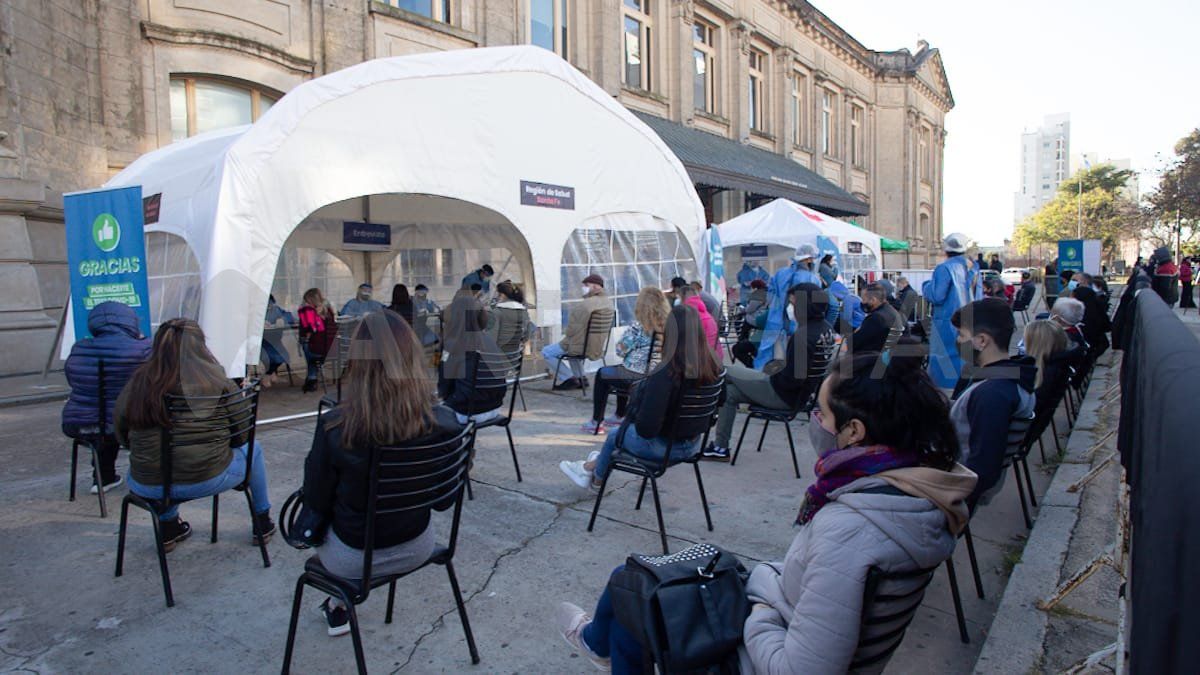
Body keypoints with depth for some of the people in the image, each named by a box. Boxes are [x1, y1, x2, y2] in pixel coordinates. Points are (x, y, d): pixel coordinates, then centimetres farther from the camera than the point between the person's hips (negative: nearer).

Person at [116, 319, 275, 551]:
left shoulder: (138, 381, -4)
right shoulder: (218, 383, -10)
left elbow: (121, 435, 7)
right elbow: (242, 435, -2)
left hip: (148, 487, 4)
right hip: (207, 480, -3)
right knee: (253, 449, 26)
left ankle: (167, 526, 39)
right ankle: (262, 523, 38)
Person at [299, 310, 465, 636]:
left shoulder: (334, 427, -29)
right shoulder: (443, 423, -23)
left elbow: (317, 503, -12)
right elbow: (443, 501, -7)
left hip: (353, 559, -2)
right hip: (416, 549, 3)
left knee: (308, 517, 31)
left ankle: (337, 604, 40)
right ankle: (339, 602, 43)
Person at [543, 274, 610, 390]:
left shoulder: (581, 306, -25)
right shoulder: (609, 303, -1)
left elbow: (571, 331, -20)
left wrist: (566, 332, 4)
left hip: (581, 348, -8)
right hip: (598, 348, 8)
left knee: (546, 352, 8)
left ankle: (567, 378, 7)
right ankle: (580, 377, 31)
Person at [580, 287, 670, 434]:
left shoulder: (638, 326, -18)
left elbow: (620, 349, -9)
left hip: (638, 376, -6)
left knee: (602, 374, 22)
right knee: (623, 369, 35)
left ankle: (596, 422, 28)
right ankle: (619, 417, 44)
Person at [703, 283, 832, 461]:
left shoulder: (803, 335, -28)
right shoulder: (825, 328, 2)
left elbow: (792, 378, -29)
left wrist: (771, 378, -10)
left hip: (782, 395, -10)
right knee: (730, 392, 18)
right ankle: (720, 447, 25)